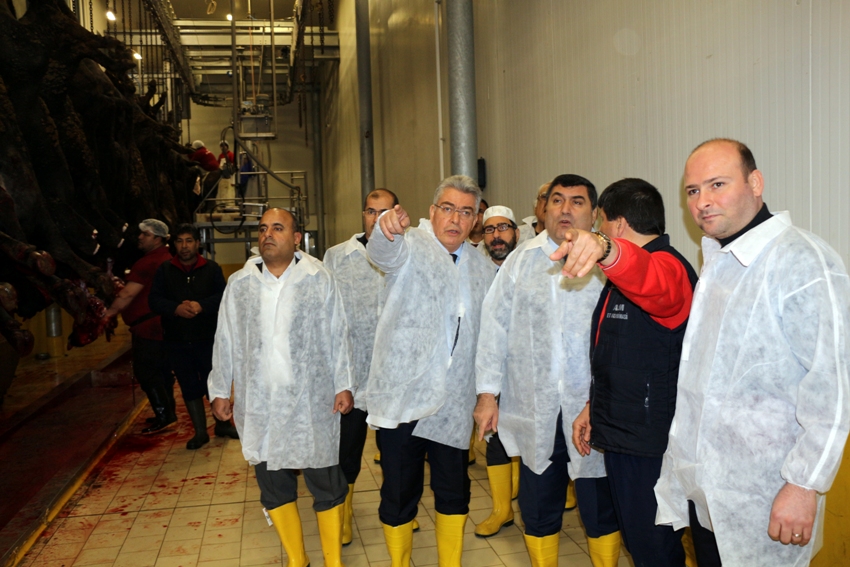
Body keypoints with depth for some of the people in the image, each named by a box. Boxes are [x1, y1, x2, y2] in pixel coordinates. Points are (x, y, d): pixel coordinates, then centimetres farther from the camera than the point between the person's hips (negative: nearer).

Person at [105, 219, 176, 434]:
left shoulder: (148, 263, -17)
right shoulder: (168, 259, 14)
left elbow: (127, 295, -20)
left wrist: (108, 313, -13)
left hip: (149, 327, -10)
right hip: (164, 325, 10)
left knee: (145, 372, -3)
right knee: (161, 370, 16)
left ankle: (163, 416, -1)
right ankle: (168, 413, 24)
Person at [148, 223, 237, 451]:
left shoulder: (211, 268, 1)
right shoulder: (165, 270, 5)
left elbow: (222, 296, -9)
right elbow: (154, 300, -3)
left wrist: (201, 305, -26)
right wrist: (176, 308, -21)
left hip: (207, 338, -1)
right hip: (176, 341, 2)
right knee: (189, 387, 10)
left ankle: (222, 424, 27)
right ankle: (200, 432, 22)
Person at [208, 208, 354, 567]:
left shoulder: (319, 279, -1)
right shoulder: (239, 284, 5)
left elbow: (336, 336, 0)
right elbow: (226, 342, 10)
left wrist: (343, 385, -2)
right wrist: (220, 391, 9)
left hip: (312, 402, -2)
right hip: (259, 406, 3)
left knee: (327, 484, 4)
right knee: (273, 484, 12)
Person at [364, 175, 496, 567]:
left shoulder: (484, 270, 11)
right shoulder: (410, 247, -4)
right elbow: (383, 253, -27)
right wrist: (387, 229, -47)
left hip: (454, 403, 4)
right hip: (402, 398, -3)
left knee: (454, 492, 13)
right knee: (399, 494, 7)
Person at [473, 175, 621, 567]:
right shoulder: (522, 259, 7)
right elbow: (495, 326, 6)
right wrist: (487, 392, 2)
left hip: (592, 410, -2)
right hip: (534, 412, 3)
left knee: (601, 511, 12)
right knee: (538, 509, 17)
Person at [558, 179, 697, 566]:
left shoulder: (666, 266, -17)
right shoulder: (624, 274, 16)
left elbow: (651, 281, -44)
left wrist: (605, 247, -63)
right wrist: (593, 408, 18)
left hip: (649, 440, -10)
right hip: (621, 433, 10)